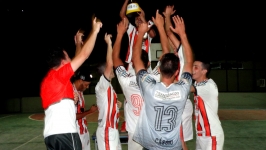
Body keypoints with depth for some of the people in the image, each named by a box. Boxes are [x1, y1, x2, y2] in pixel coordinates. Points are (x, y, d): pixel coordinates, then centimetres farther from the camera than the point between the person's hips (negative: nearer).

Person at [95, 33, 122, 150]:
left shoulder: (108, 87, 17)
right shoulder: (101, 85, -11)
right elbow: (109, 64, -25)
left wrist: (117, 105, 11)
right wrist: (109, 44, -19)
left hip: (112, 129, 10)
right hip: (106, 130, -10)